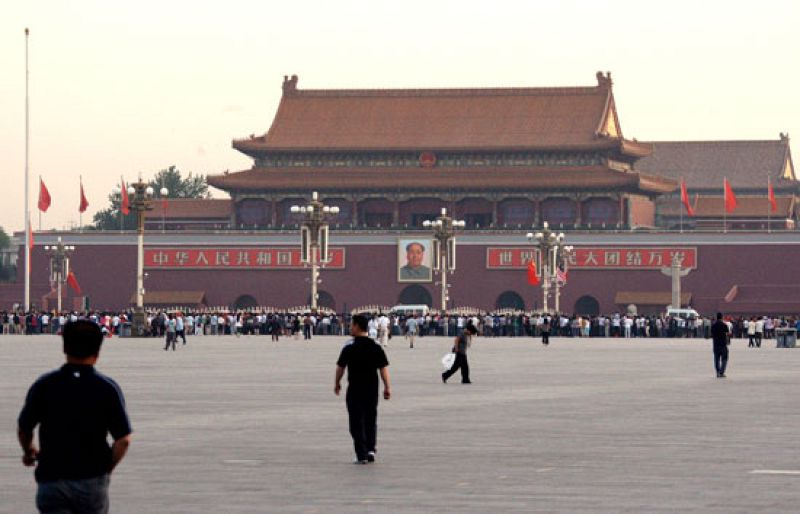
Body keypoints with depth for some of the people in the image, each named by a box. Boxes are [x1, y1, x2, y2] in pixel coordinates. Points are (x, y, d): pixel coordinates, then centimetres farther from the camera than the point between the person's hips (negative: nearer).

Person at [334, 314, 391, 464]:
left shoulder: (349, 347, -9)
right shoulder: (376, 347, 1)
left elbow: (340, 367, -3)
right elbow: (384, 367, -1)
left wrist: (337, 383, 13)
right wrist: (387, 387, 3)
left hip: (355, 389, -3)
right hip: (372, 389, 3)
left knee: (357, 422, 2)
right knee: (371, 420, 18)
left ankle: (362, 455, -2)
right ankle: (371, 449, 8)